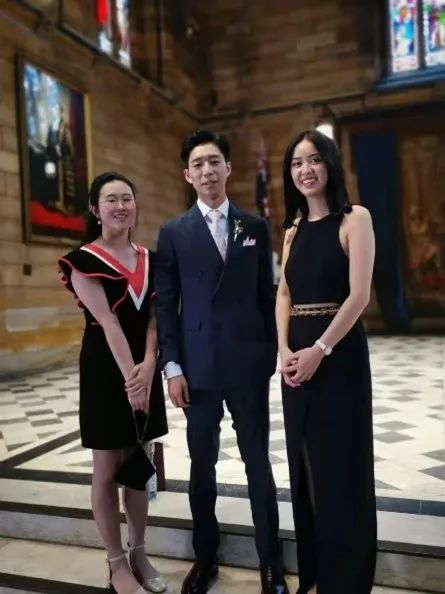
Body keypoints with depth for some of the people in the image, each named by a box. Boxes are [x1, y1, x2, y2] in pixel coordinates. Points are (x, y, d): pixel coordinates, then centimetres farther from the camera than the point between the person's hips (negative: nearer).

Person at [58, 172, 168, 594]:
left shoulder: (148, 259, 8)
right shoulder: (83, 260, -7)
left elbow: (155, 316, 2)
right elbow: (107, 320, -15)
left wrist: (148, 364, -13)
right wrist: (129, 374, -19)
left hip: (144, 369, 5)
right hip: (105, 371, -5)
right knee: (107, 471, 7)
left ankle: (139, 554, 31)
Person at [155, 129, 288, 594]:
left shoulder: (255, 228, 7)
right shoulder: (173, 233, 4)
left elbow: (267, 296, 8)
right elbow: (165, 305, 1)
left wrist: (271, 354, 4)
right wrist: (172, 367, -4)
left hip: (249, 364, 0)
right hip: (198, 367, 0)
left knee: (258, 462, 9)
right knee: (202, 465, 11)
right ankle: (205, 556, 29)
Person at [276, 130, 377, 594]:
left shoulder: (354, 219, -5)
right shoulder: (293, 230, 13)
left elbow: (359, 294, -13)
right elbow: (283, 295, 9)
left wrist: (319, 350, -18)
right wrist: (284, 349, -6)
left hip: (338, 353, -6)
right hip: (296, 356, 6)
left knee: (341, 462, 4)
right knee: (305, 462, 13)